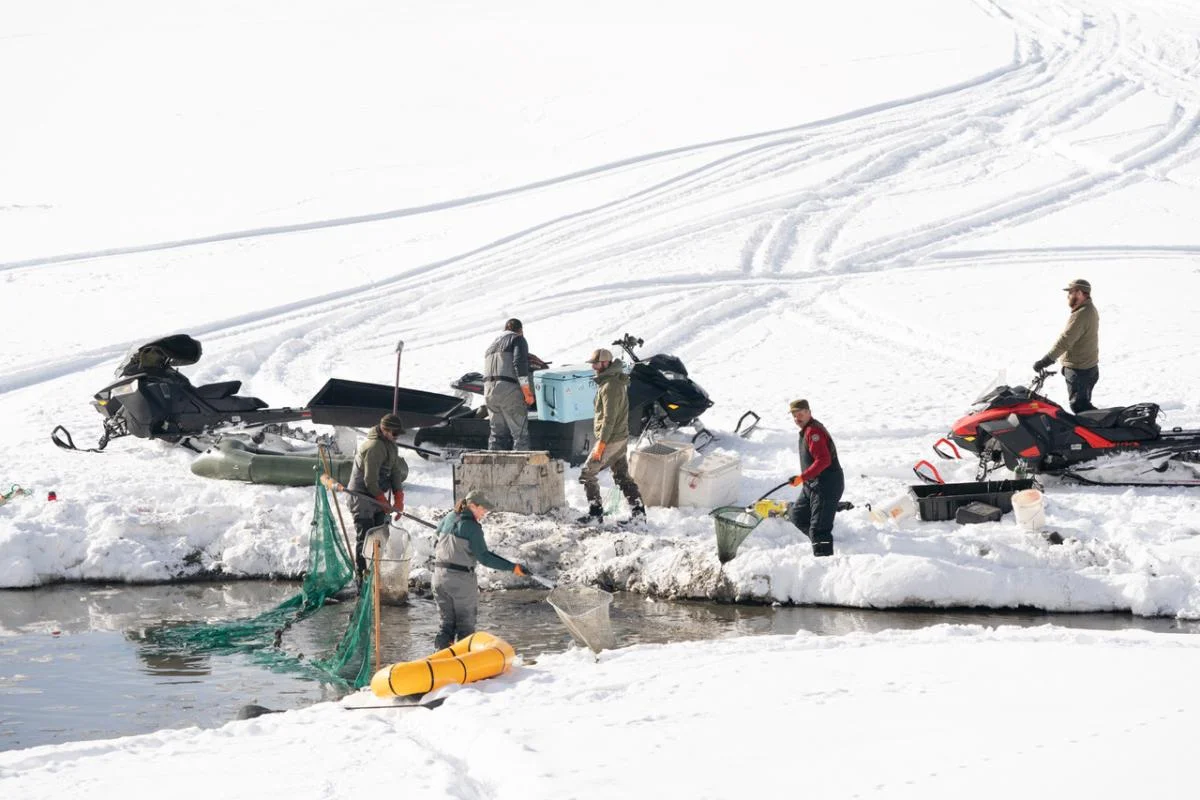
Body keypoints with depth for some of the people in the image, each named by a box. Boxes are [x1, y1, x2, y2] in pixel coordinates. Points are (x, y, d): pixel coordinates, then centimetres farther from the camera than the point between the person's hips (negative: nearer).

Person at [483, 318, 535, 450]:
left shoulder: (492, 346, 28)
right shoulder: (518, 339, 5)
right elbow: (519, 363, -12)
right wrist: (527, 390, -15)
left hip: (489, 391, 7)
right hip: (509, 389, -7)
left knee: (498, 433, 12)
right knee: (520, 433, -4)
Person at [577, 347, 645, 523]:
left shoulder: (610, 385, -19)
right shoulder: (618, 381, 12)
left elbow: (609, 418, -23)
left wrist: (601, 444, -22)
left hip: (610, 439, -10)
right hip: (622, 437, 10)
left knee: (587, 474, -2)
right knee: (622, 475, 13)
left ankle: (596, 513, -1)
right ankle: (638, 511, 11)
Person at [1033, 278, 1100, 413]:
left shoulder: (1080, 315, -25)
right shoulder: (1091, 310, 8)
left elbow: (1064, 341, -29)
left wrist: (1044, 361, -27)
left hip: (1078, 370, -10)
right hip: (1090, 366, 10)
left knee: (1079, 406, -3)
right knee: (1084, 405, 18)